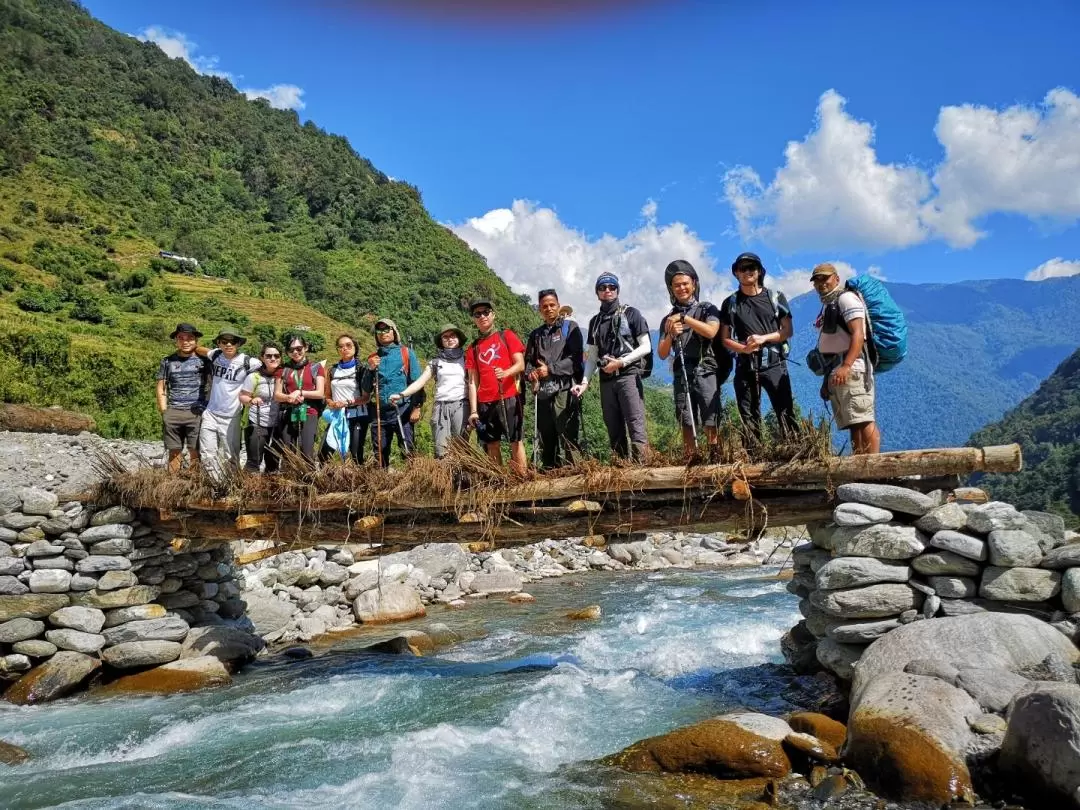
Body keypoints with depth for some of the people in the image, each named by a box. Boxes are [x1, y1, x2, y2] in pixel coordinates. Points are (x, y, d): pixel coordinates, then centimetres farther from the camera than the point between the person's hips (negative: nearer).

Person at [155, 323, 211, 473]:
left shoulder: (204, 360, 6)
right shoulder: (168, 361, 12)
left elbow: (212, 386, 7)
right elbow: (161, 388, 14)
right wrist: (164, 412, 5)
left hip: (197, 413, -2)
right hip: (172, 413, 2)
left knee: (196, 453, -4)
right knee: (174, 453, 4)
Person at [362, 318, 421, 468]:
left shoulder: (406, 353, 5)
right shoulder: (373, 358, 16)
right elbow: (366, 389, 14)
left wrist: (416, 407, -10)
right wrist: (370, 369, -2)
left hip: (402, 410, -4)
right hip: (380, 412, 4)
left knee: (407, 451, -12)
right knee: (380, 454, 8)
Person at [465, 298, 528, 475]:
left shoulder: (506, 336, 6)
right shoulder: (473, 348, 14)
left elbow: (520, 365, -3)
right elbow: (473, 382, 11)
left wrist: (505, 373, -25)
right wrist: (473, 410, 2)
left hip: (509, 398, -3)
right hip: (485, 402, 3)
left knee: (516, 441, -3)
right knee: (492, 445, 4)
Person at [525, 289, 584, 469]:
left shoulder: (570, 327, 8)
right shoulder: (535, 334, 23)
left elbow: (576, 358, -3)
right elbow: (528, 361, 20)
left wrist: (551, 369, -9)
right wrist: (531, 373, -2)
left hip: (565, 389, -5)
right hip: (542, 392, 5)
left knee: (567, 436, -11)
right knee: (545, 439, 6)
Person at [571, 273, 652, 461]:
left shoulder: (630, 314, 4)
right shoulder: (595, 321, 17)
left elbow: (646, 347, -1)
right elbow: (592, 356, 15)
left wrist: (620, 362, -10)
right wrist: (584, 382, 2)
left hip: (628, 375, -5)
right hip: (606, 379, 5)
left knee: (635, 425, -13)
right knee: (614, 430, 6)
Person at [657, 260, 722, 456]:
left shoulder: (707, 309, 7)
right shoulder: (668, 320, 15)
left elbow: (711, 331, -14)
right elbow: (662, 354, 11)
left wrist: (683, 317, -11)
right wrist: (670, 335, -7)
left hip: (705, 374, -3)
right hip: (681, 376, 3)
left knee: (710, 424, -8)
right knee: (687, 426, -1)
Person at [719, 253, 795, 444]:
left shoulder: (776, 297, 8)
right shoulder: (730, 303, 9)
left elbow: (787, 331, 6)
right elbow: (724, 338, 7)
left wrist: (763, 338, -11)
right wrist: (744, 348, -12)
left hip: (774, 363, -1)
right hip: (745, 365, 1)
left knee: (786, 413, -6)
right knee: (748, 418, 2)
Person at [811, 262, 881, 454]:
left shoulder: (846, 298, -1)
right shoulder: (827, 306, 26)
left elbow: (858, 334, -15)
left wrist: (846, 366, -28)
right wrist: (826, 380, 23)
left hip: (850, 370, -10)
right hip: (835, 373, 10)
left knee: (863, 422, -15)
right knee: (853, 425, 5)